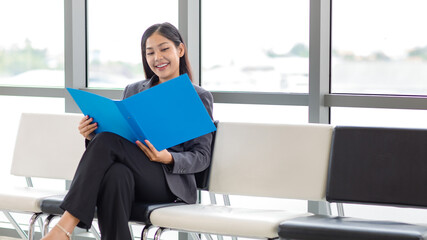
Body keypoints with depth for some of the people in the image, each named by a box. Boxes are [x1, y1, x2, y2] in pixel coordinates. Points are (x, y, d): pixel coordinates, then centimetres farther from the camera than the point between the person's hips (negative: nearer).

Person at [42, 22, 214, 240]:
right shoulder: (133, 91, 23)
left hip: (169, 181, -3)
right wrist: (92, 136, -2)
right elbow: (120, 137, 22)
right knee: (116, 174, -38)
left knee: (107, 141, -30)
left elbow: (202, 157, 4)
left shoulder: (200, 98, 10)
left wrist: (168, 158, -18)